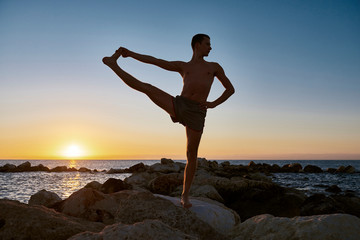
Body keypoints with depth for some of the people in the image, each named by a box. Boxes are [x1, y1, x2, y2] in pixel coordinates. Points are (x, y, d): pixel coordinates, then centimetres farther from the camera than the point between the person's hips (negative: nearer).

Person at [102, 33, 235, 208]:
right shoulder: (182, 66, 20)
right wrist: (131, 54, 11)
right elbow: (155, 61, 17)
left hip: (197, 113, -1)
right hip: (178, 105, 1)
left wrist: (214, 104, 4)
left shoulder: (214, 67, 21)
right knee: (145, 87, -12)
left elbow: (230, 89, 21)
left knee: (192, 154, -5)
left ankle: (185, 196, 4)